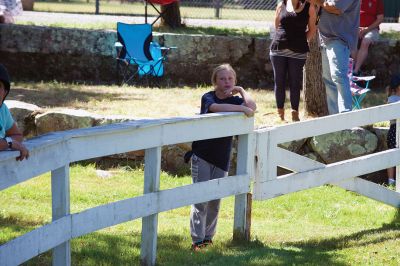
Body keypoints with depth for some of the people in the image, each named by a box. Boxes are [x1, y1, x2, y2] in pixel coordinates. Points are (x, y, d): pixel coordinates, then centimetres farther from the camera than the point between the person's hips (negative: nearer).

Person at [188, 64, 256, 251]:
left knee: (215, 200, 6)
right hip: (202, 156, -3)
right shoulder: (208, 97, -5)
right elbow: (217, 107, -29)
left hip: (222, 158, 3)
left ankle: (208, 236, 17)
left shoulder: (235, 100, 4)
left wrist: (241, 91, -6)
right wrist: (241, 108, -28)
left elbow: (252, 107, -17)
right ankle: (197, 240, -8)